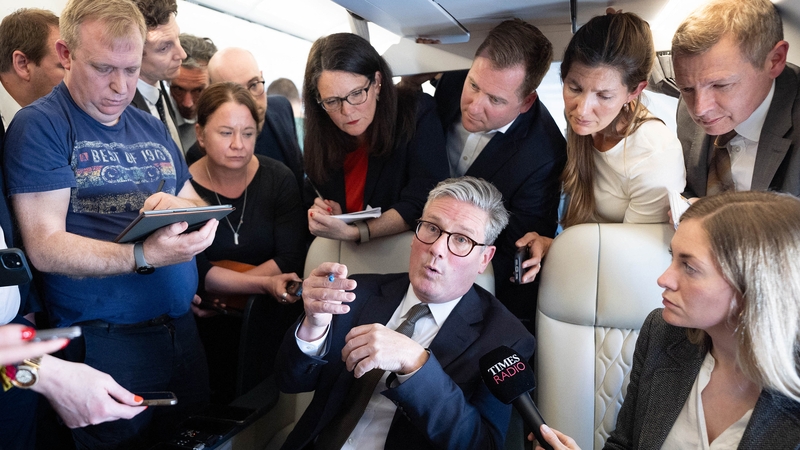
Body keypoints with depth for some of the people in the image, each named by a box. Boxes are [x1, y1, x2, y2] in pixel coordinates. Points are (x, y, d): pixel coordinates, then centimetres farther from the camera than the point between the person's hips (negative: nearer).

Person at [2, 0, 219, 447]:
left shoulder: (153, 127, 11)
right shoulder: (41, 125, -7)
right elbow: (45, 247, -15)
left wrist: (179, 206, -9)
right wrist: (143, 256, -29)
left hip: (182, 325, 6)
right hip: (104, 342, -6)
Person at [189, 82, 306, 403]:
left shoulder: (279, 179, -1)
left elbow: (290, 262, -7)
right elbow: (196, 275, -11)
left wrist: (221, 284, -13)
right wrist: (266, 284, -22)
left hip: (271, 317, 1)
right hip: (208, 327, -1)